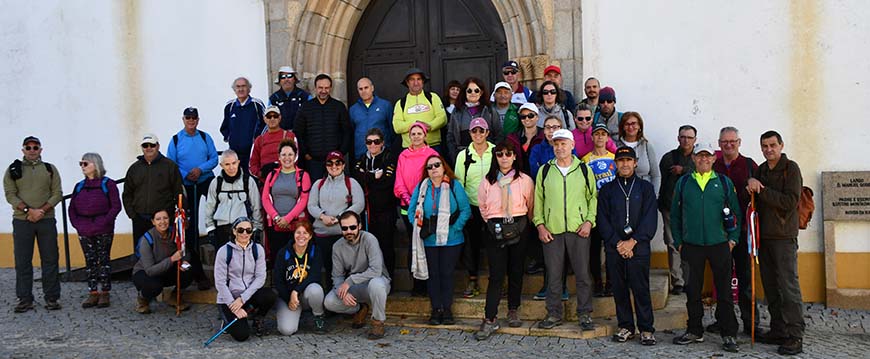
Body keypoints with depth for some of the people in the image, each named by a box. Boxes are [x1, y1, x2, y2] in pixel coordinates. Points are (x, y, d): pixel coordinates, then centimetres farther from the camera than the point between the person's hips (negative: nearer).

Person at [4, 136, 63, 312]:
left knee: (50, 259, 2)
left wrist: (42, 210, -11)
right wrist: (29, 210, -15)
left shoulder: (50, 169, 9)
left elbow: (57, 194, 3)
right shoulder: (13, 170, 7)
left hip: (46, 220, 1)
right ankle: (24, 299, 9)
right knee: (22, 261, 2)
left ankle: (51, 298, 9)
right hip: (21, 220, 0)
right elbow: (10, 194, -2)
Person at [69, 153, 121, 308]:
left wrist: (104, 223, -16)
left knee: (104, 260, 0)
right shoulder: (79, 186, 13)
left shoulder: (108, 184, -3)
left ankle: (104, 293, 6)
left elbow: (116, 206, -8)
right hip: (84, 232, 5)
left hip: (103, 231, -5)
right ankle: (93, 293, 13)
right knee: (90, 261, 7)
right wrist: (76, 224, 0)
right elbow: (72, 208, 15)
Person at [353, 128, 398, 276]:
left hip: (385, 209, -4)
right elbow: (356, 179, -1)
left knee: (386, 243, -2)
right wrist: (375, 176, -11)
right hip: (367, 209, 4)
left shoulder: (389, 158, -1)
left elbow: (388, 181, -14)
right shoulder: (362, 159, 14)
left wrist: (367, 179, -7)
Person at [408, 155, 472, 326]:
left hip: (451, 240, -2)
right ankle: (436, 309, 15)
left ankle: (447, 309, 14)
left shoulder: (454, 185, -1)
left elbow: (466, 210, -4)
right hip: (428, 240, 2)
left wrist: (455, 228, -13)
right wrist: (419, 228, -6)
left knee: (447, 273, 4)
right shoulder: (421, 188, 5)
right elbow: (412, 211, 7)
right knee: (432, 274, 6)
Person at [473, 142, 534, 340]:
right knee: (496, 274, -5)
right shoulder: (487, 182, 3)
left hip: (519, 228, 0)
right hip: (495, 230, 0)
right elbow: (483, 208, 14)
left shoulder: (525, 180, -1)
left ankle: (513, 311, 26)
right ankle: (490, 320, -4)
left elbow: (531, 206, 9)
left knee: (516, 271, 9)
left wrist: (521, 224, 12)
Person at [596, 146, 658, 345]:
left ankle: (646, 329, 4)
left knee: (641, 288, -3)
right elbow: (602, 219, 4)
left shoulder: (645, 187, 8)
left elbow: (650, 219, -1)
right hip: (614, 247, 2)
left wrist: (632, 241, -10)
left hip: (639, 247, -2)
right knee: (619, 289, 5)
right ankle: (625, 327, 16)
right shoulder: (607, 190, 11)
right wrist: (618, 243, -8)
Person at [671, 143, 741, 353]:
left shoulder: (724, 182, 6)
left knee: (724, 290, 2)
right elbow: (675, 215, 11)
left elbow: (736, 213, 8)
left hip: (719, 244, -1)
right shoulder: (683, 183, 8)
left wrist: (733, 239, 0)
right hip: (691, 245, 1)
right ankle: (695, 331, 20)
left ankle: (729, 335, 9)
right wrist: (678, 242, 6)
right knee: (693, 290, 8)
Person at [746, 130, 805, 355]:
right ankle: (778, 331, 16)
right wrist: (751, 186, -6)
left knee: (788, 286, -8)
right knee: (771, 287, 9)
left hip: (783, 236, -7)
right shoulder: (761, 170, 16)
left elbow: (790, 201, -14)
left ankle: (795, 337, -6)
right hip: (764, 236, 7)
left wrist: (761, 190, -14)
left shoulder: (791, 168, -4)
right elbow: (755, 200, 15)